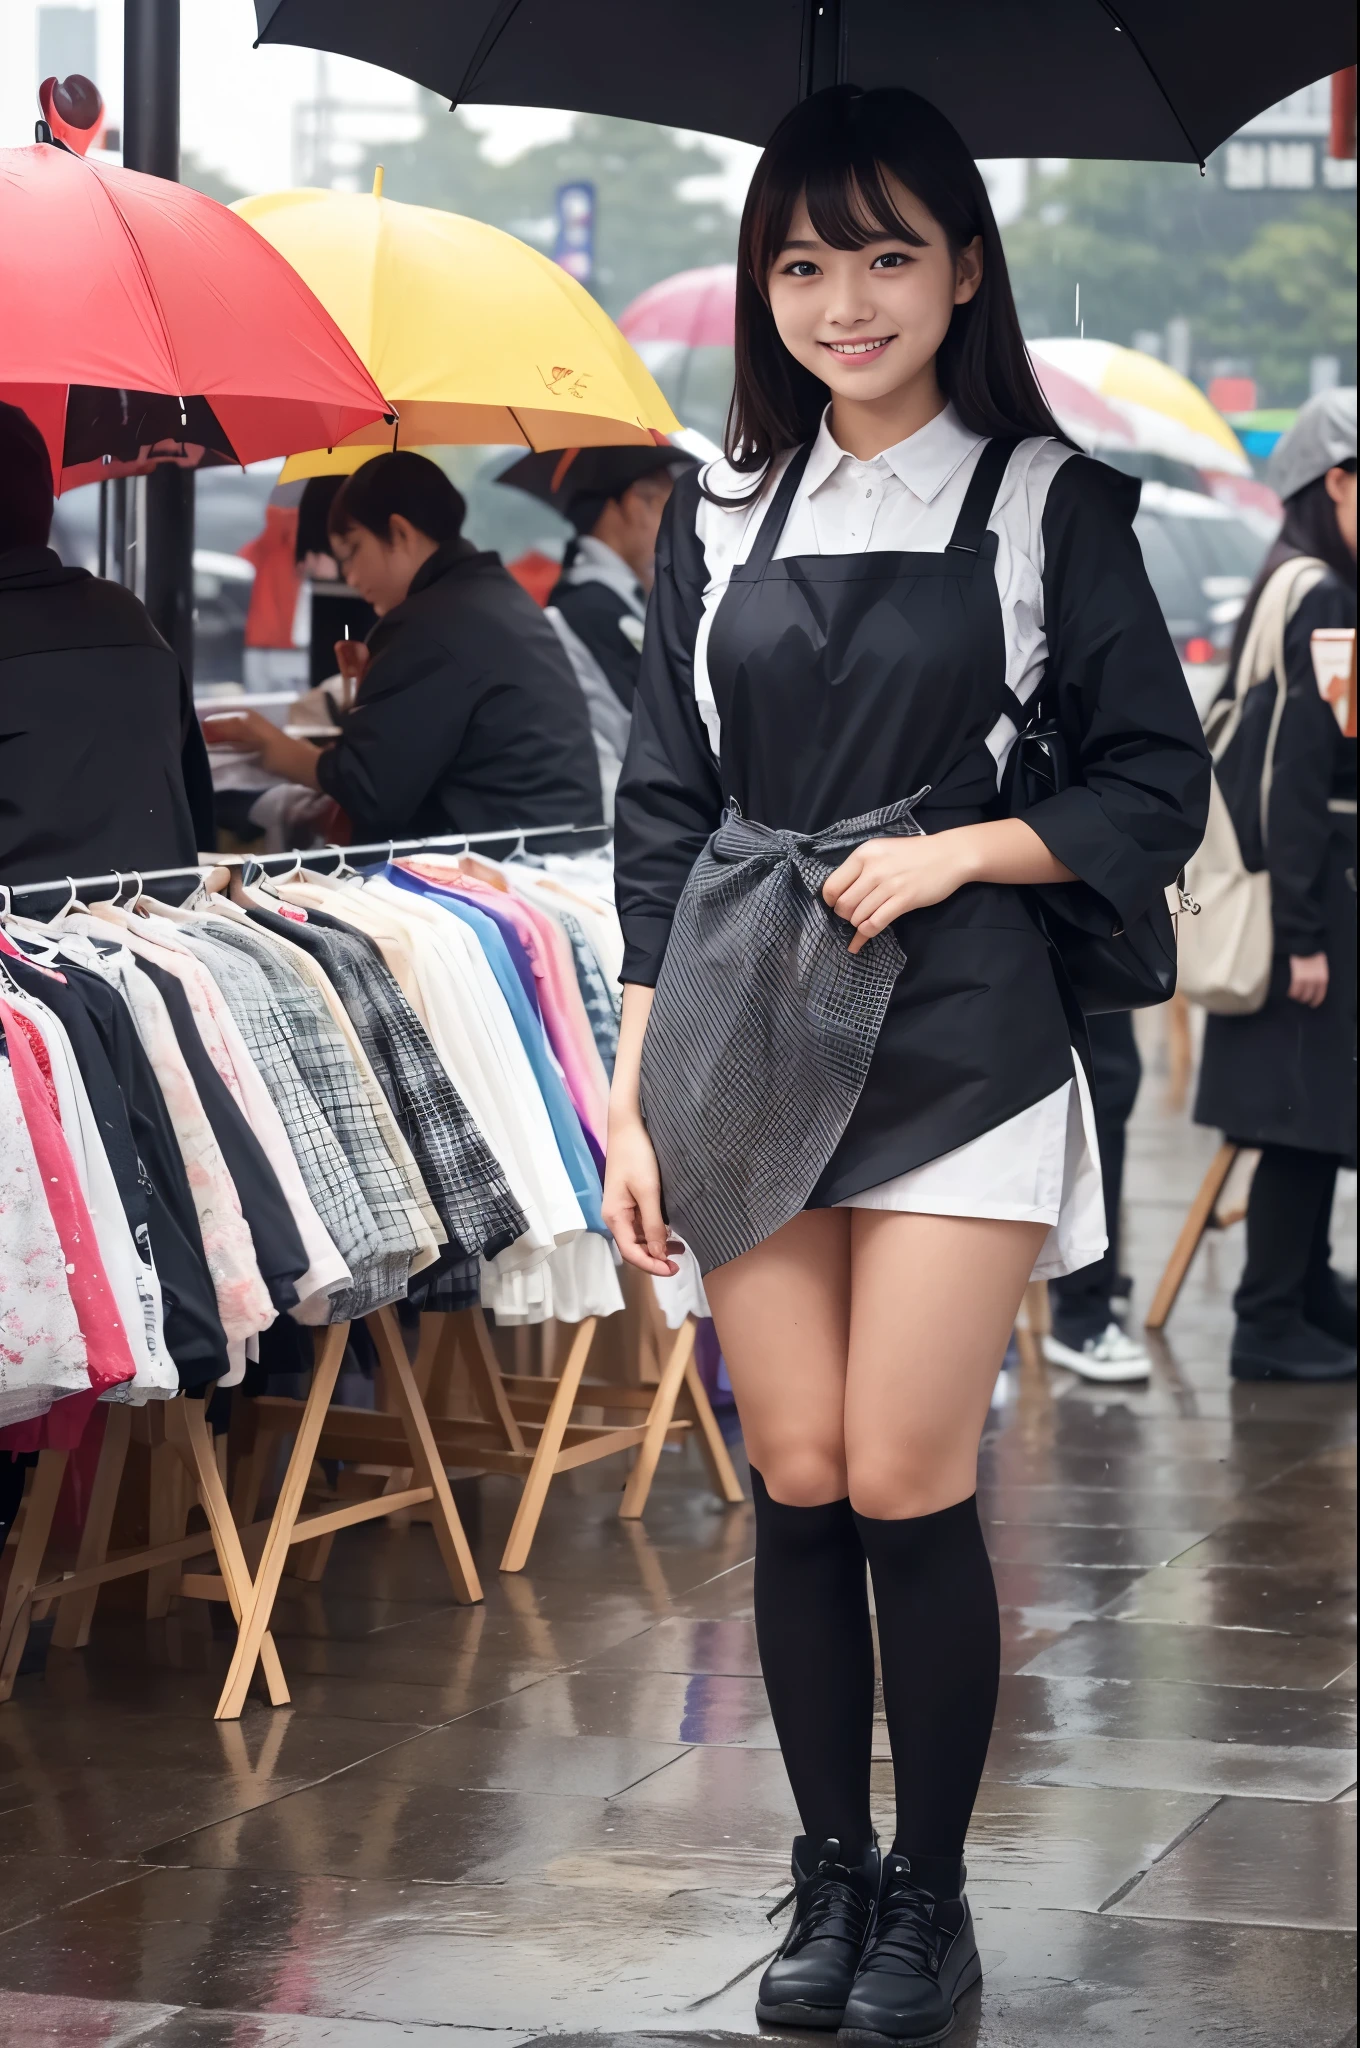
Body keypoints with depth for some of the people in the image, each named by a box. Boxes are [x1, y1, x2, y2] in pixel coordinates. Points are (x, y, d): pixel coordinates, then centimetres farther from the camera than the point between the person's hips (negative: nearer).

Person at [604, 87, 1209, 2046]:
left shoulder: (1048, 503, 1)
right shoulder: (720, 515, 10)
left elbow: (1158, 787, 3)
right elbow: (662, 817, 10)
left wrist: (953, 849, -11)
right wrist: (634, 1099, 6)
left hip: (958, 1044, -3)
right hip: (752, 1035, 3)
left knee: (907, 1484, -5)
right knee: (798, 1483, 4)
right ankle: (830, 1876, 18)